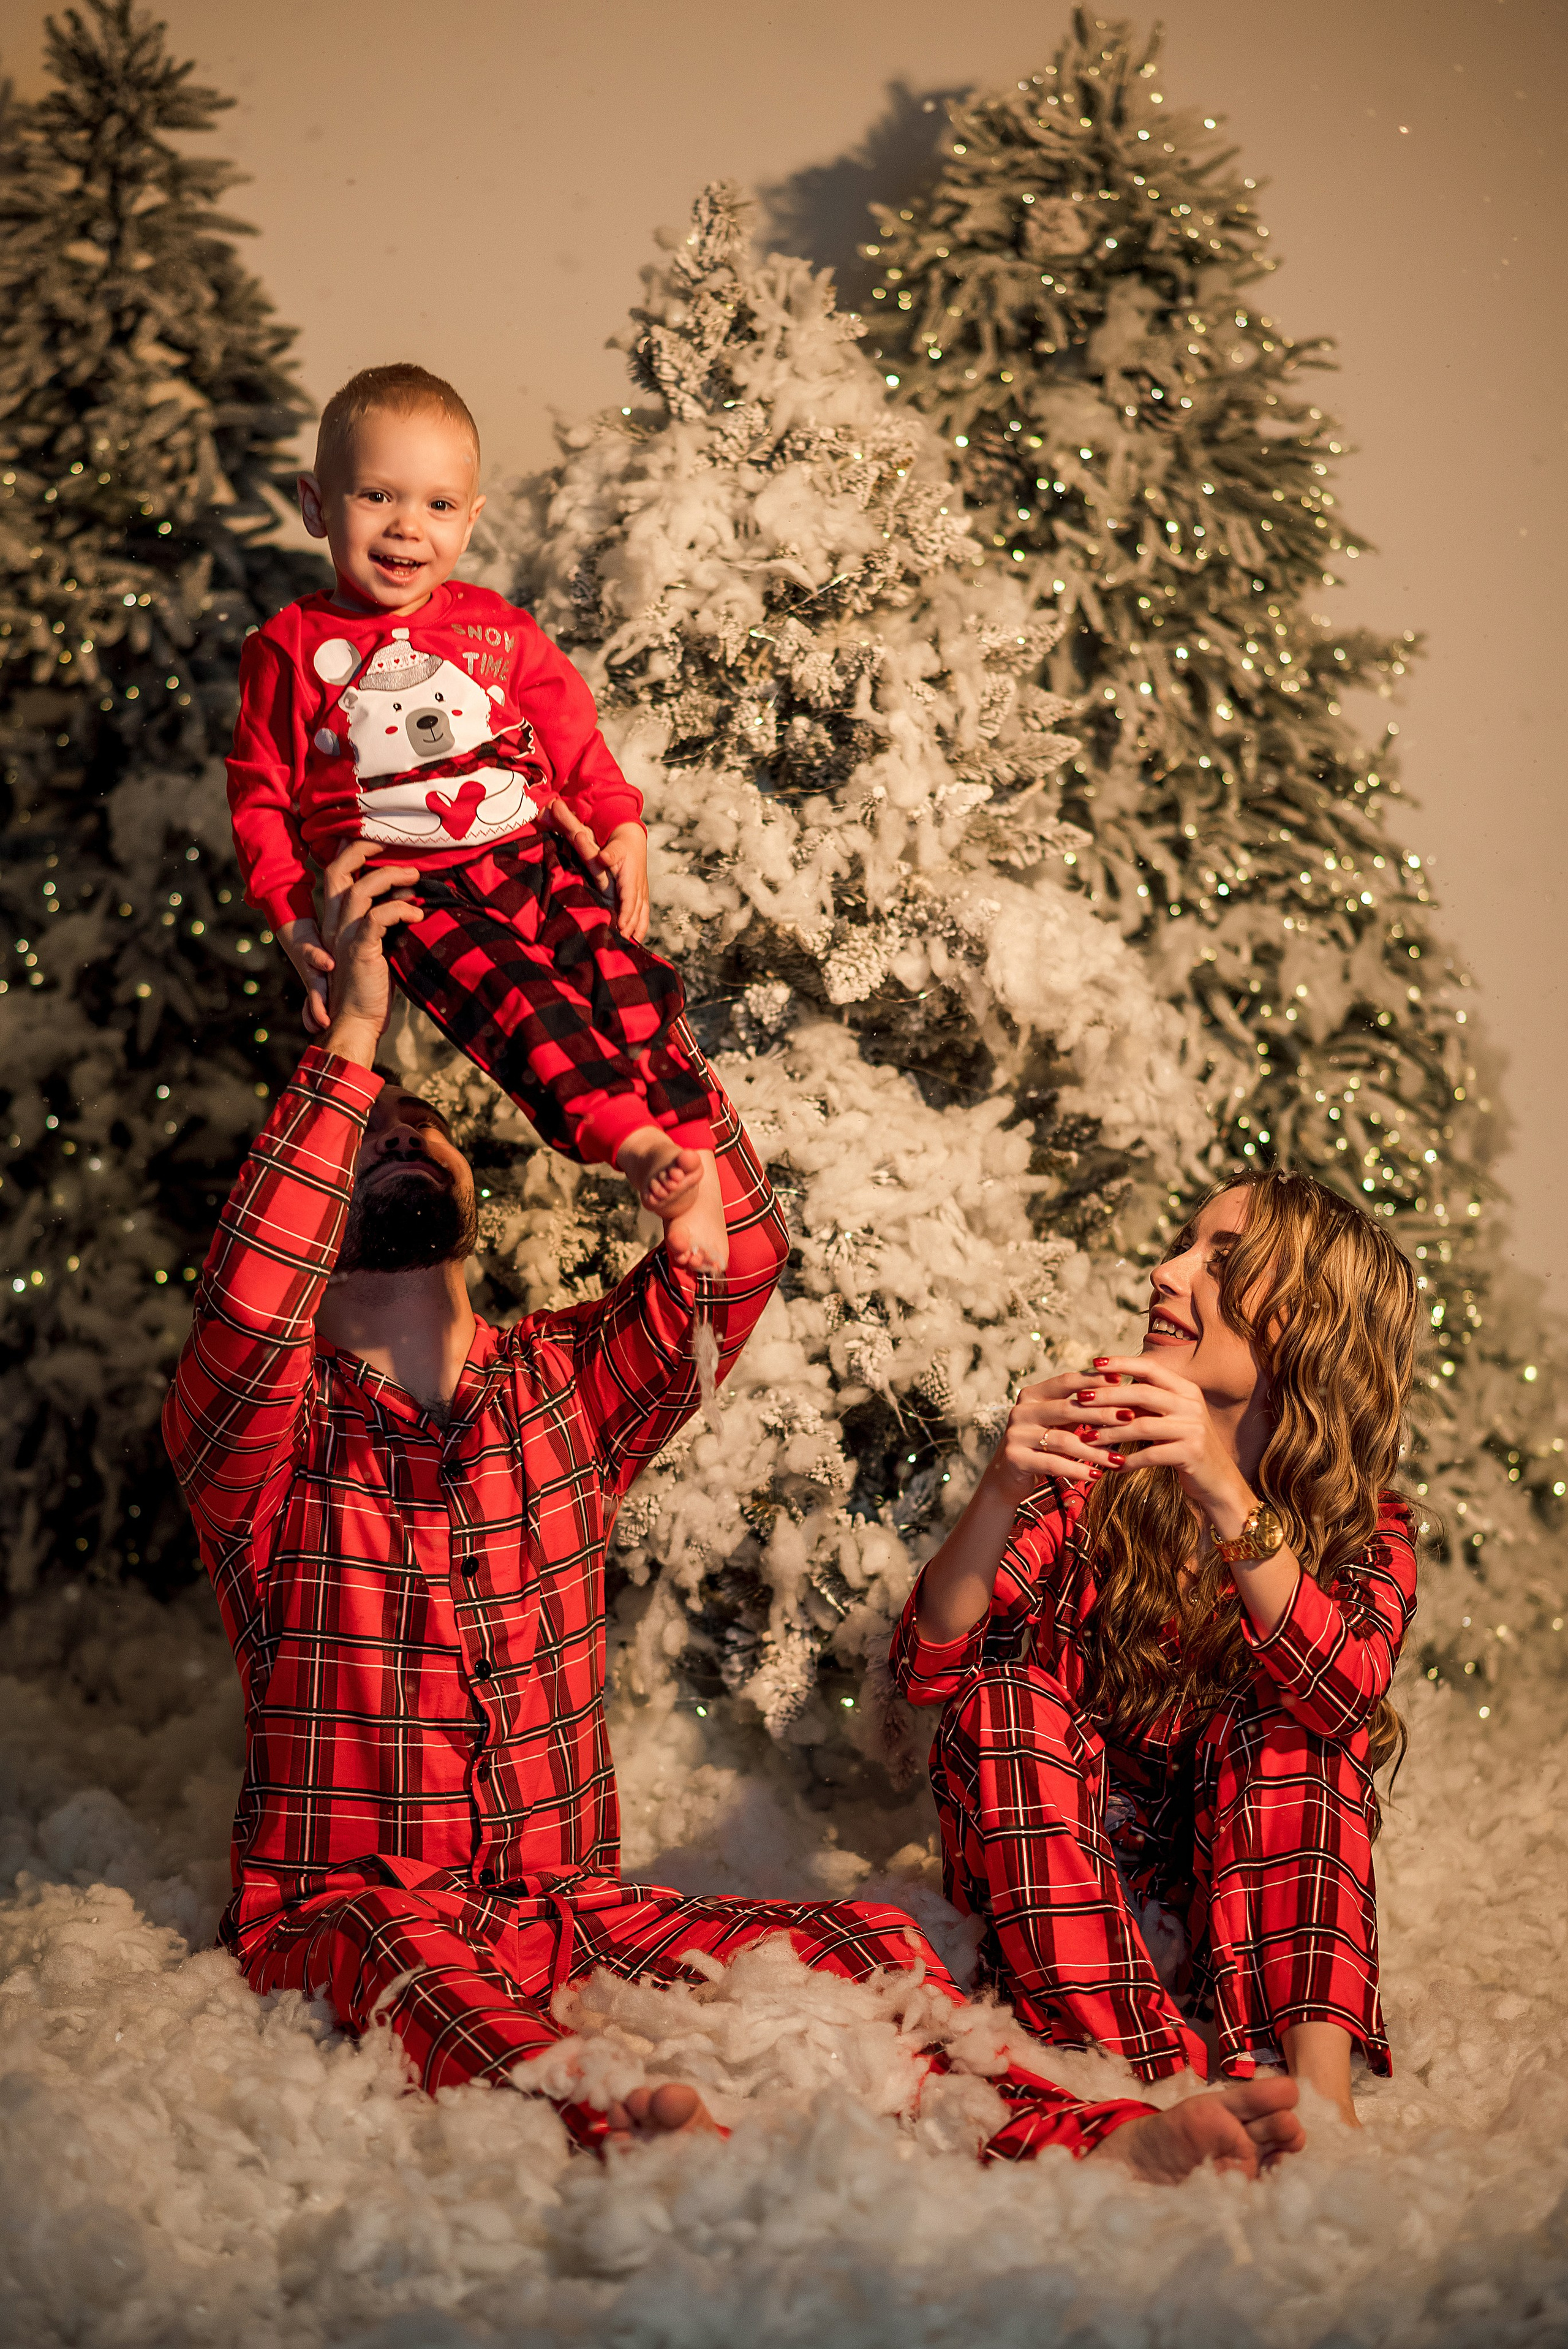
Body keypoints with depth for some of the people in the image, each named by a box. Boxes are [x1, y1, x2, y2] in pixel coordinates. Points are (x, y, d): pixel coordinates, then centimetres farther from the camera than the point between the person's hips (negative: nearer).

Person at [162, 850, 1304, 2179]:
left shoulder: (558, 1390, 13)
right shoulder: (260, 1437, 1)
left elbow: (741, 1252, -1)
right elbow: (248, 1309, -23)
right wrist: (351, 1038, -20)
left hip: (571, 1909, 4)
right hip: (342, 1912, -4)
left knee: (855, 1947, -20)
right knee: (409, 1947, -39)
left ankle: (1078, 2143, -41)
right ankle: (613, 2139, -66)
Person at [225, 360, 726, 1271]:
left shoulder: (497, 629, 14)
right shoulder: (292, 650, 4)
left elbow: (573, 735, 21)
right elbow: (261, 795, 6)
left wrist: (622, 829, 6)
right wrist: (296, 923, -3)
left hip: (536, 858, 4)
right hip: (409, 889, -4)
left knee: (632, 982, -18)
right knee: (520, 999, -30)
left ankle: (694, 1163, -18)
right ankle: (634, 1144, -42)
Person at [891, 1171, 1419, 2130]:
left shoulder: (1366, 1527, -2)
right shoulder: (1100, 1459, -2)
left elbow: (1346, 1691, -26)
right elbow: (928, 1667, -13)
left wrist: (1227, 1495, -39)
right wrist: (1006, 1490, -31)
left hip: (1245, 1899, -1)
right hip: (1049, 1888, 1)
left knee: (1285, 1713, -23)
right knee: (1007, 1686, -23)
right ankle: (1177, 2090, -38)